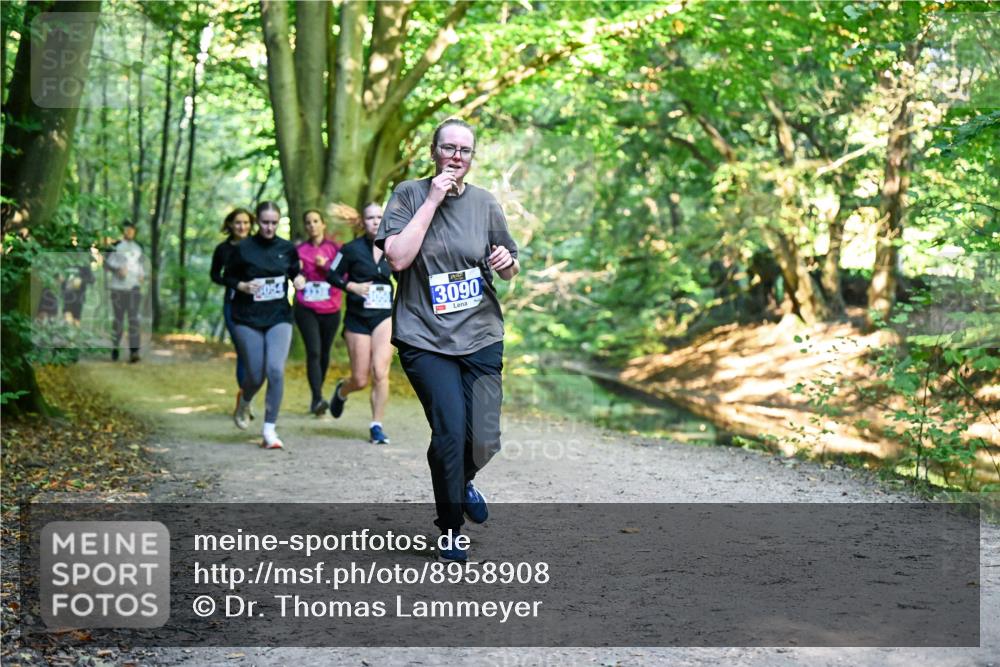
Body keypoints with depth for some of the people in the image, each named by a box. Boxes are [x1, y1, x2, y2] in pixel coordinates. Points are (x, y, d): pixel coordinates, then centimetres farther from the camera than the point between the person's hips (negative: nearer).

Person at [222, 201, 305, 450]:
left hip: (279, 318, 1)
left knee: (275, 370, -16)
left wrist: (299, 279, -5)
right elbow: (227, 277, 4)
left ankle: (269, 429, -7)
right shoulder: (242, 249, -4)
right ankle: (244, 402, 39)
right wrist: (243, 286, -15)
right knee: (256, 375, 0)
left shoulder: (287, 249, 3)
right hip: (248, 320, -1)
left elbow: (295, 272, 17)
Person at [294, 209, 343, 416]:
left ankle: (317, 395, 25)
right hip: (306, 309, -1)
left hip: (330, 310, 1)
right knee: (313, 352, -15)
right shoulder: (299, 250, 7)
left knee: (324, 353, 8)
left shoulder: (335, 249, 5)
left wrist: (326, 265, -13)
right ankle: (317, 399, -21)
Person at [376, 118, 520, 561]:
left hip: (480, 337, 3)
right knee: (450, 432, -14)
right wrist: (432, 201, -15)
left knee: (484, 440, -2)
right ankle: (450, 531, 9)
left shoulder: (485, 203, 6)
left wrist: (507, 263, -10)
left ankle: (462, 480, 35)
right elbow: (398, 258, -15)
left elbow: (510, 271, 15)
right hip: (425, 339, -3)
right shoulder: (410, 194, -1)